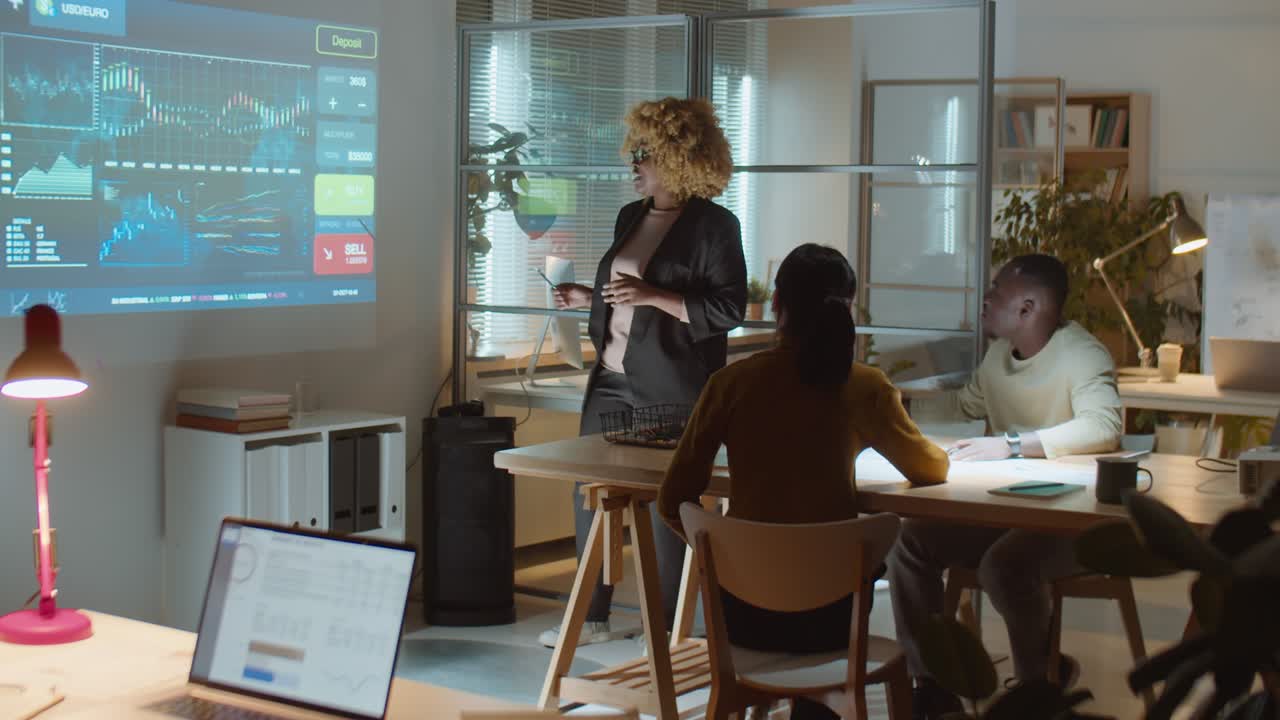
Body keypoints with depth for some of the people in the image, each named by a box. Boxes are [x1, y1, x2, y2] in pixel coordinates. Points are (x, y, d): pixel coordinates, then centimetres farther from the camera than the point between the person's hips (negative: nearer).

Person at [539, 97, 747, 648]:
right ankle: (592, 618, 20)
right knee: (590, 495, 8)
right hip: (612, 380, 7)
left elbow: (729, 309, -16)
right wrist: (585, 298, 7)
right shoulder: (631, 217, 13)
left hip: (672, 390, -7)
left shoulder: (713, 225, -9)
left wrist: (651, 295, -23)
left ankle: (667, 626, 13)